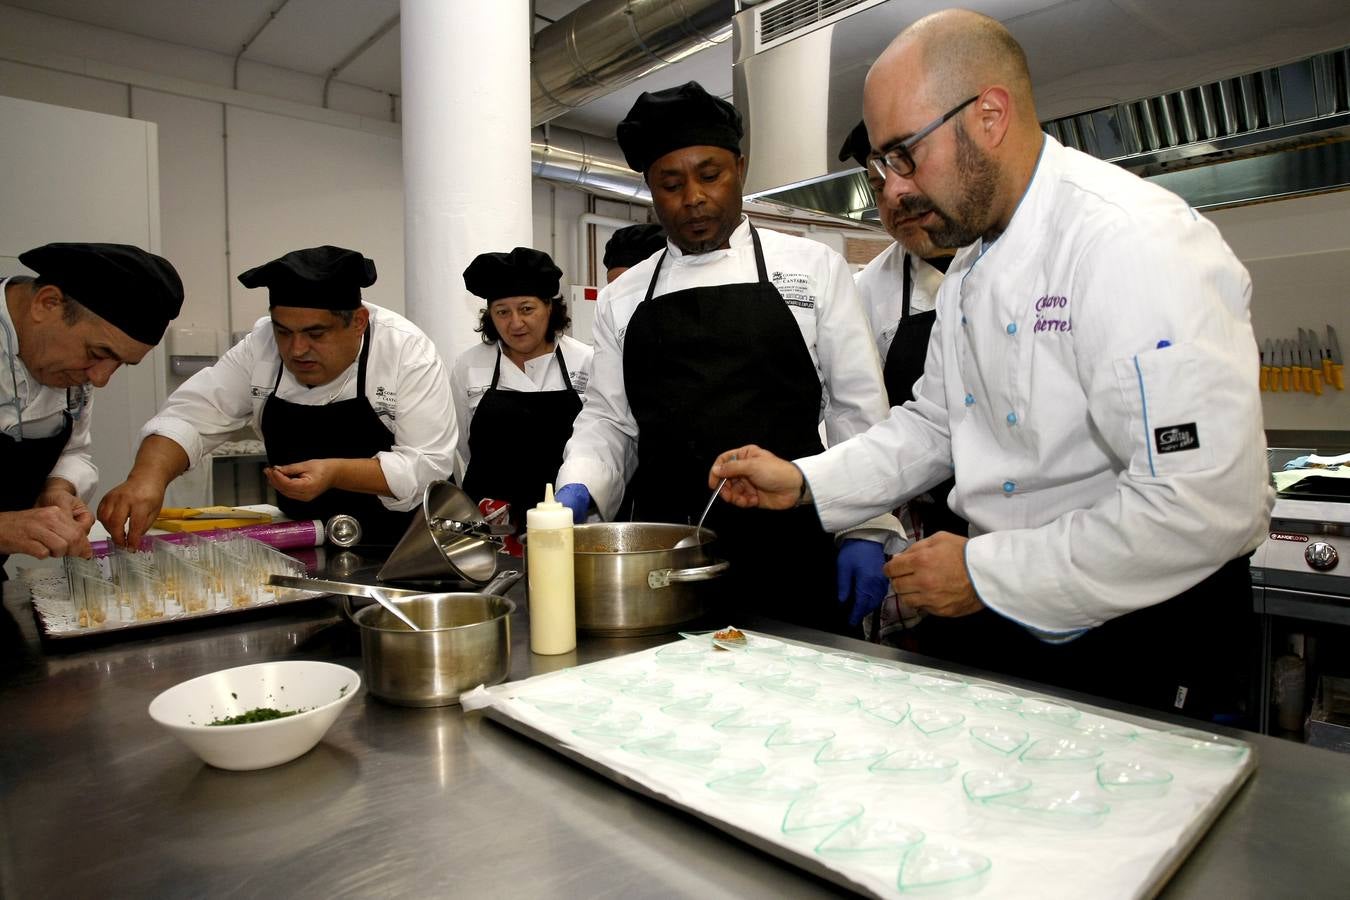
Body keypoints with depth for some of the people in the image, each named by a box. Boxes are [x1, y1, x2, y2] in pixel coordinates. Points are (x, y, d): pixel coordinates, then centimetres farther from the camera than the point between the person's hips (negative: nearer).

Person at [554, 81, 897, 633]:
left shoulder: (813, 267, 4)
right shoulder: (622, 299, 10)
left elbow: (857, 408, 1)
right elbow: (608, 419, 12)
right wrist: (578, 489, -6)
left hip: (787, 554, -1)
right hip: (663, 556, 2)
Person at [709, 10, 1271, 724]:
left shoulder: (1139, 243, -23)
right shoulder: (969, 268, 6)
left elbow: (1204, 505, -29)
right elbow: (934, 424, 13)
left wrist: (986, 573, -21)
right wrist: (804, 482, 0)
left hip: (1140, 649, -8)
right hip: (998, 627, 8)